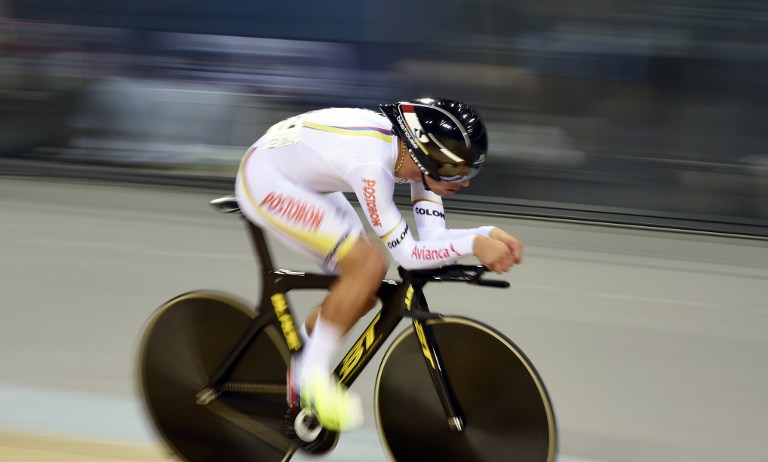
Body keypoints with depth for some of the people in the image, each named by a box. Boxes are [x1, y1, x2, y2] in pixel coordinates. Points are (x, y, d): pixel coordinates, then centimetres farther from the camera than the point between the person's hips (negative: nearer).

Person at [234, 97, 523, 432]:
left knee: (365, 291, 3)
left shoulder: (420, 152, -13)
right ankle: (312, 376, -8)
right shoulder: (372, 165, -36)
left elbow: (432, 237, -12)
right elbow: (409, 255, -31)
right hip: (264, 179, -9)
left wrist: (489, 233, -26)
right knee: (369, 266, -22)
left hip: (302, 178, 9)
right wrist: (474, 244, -39)